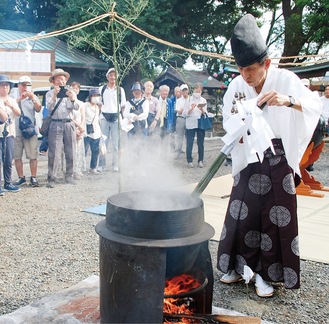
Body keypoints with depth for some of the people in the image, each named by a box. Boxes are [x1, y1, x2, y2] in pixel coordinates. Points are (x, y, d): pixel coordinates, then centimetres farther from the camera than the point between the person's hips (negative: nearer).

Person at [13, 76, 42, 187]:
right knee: (17, 156, 2)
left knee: (33, 155, -6)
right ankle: (21, 177, 11)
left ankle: (33, 177, 0)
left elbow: (38, 109, -3)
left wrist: (33, 98, -18)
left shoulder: (33, 98, 15)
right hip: (16, 131, 1)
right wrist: (19, 99, -16)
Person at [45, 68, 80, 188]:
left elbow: (76, 107, 1)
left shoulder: (71, 92, 14)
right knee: (54, 152, -9)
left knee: (70, 152, 4)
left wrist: (72, 99, -20)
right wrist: (54, 96, -23)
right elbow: (49, 107, -7)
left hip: (69, 124, 3)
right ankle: (52, 179, -8)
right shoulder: (50, 93, 9)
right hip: (56, 124, -2)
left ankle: (69, 176, 13)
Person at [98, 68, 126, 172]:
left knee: (116, 143, 1)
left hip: (116, 117, 0)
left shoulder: (120, 90, 9)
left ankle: (115, 165, 6)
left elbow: (123, 105, 9)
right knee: (103, 142, -1)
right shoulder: (102, 89, 10)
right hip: (104, 117, 0)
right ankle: (101, 165, 4)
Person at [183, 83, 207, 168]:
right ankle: (189, 161, 7)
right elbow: (185, 113, -3)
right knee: (189, 144, -1)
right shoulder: (189, 100, 2)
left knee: (201, 144, 4)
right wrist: (191, 109, -18)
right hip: (190, 125, -2)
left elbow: (205, 114, 6)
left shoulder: (203, 100, 9)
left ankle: (200, 160, 11)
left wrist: (202, 110, -14)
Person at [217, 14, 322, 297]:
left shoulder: (284, 79, -13)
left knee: (276, 215, -2)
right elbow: (229, 120, 5)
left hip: (279, 159, -2)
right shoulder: (236, 85, -6)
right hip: (249, 159, 3)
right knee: (242, 212, 4)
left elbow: (316, 105, -20)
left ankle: (265, 273, 10)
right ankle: (237, 265, 21)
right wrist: (238, 134, -16)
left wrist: (289, 101, -39)